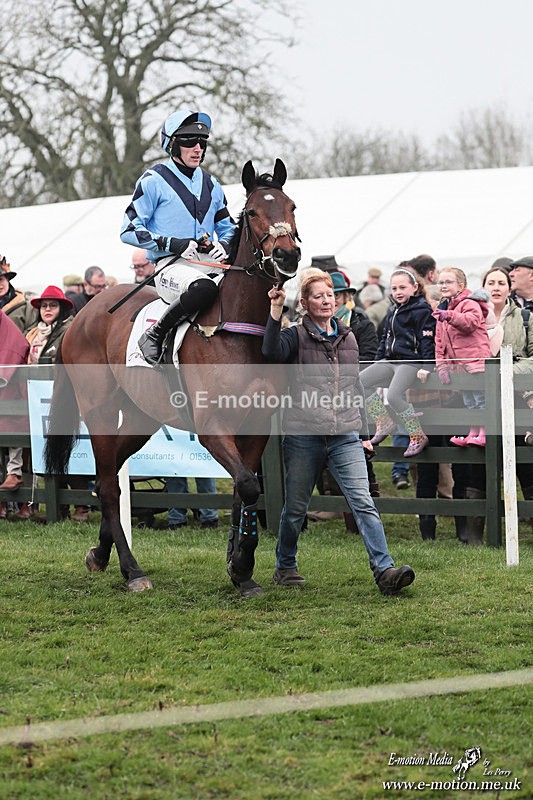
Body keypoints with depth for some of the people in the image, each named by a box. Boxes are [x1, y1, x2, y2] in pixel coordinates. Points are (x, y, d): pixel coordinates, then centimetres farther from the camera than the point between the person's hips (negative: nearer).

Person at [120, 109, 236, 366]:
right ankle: (154, 337, -22)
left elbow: (228, 229, 27)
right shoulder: (154, 180, 2)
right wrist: (175, 244, -15)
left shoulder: (211, 185, 20)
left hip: (209, 264, 6)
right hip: (170, 266, -6)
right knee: (205, 287, -40)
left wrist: (223, 246, 1)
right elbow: (130, 230, -3)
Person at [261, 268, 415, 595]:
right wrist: (276, 310, -28)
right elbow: (272, 352, -24)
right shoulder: (297, 336, 0)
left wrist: (363, 431, 20)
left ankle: (385, 570, -18)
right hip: (304, 435, -3)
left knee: (363, 502, -10)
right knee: (296, 507, 9)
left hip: (345, 436, 3)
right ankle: (285, 567, 29)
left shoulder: (348, 338, 14)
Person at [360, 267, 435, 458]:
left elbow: (427, 342, -13)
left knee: (394, 396, -26)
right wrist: (377, 361, 21)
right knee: (359, 382, -2)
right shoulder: (392, 311, 18)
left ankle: (418, 436, -13)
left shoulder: (422, 310, -7)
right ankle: (384, 422, 5)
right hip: (390, 361, 9)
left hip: (411, 362, -9)